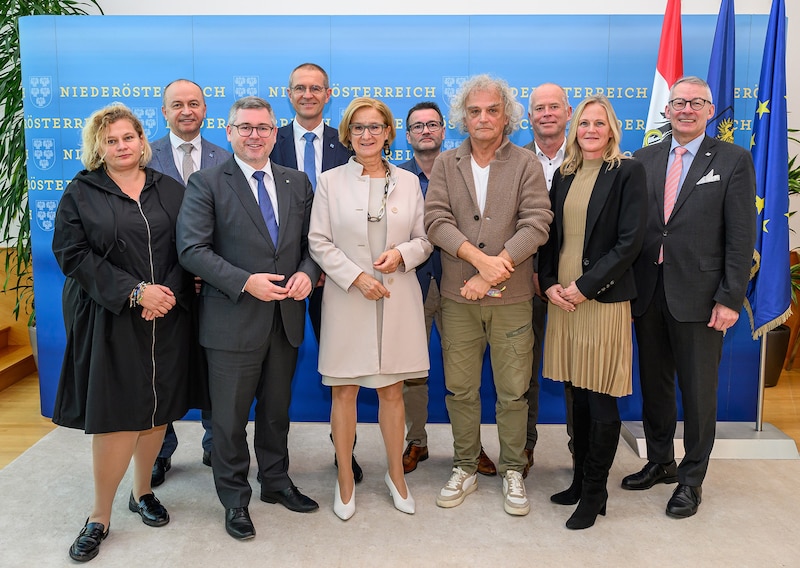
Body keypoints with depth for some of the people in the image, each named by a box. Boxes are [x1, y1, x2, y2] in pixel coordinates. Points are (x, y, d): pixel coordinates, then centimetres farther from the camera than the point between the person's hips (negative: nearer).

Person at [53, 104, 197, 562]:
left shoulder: (170, 191, 10)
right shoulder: (81, 194, 4)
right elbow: (74, 255, -5)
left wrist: (170, 293, -11)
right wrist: (134, 292, -15)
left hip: (167, 318, 3)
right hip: (111, 321, -2)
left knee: (158, 410, 9)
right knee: (117, 416, -3)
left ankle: (143, 492, 30)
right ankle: (100, 518, 13)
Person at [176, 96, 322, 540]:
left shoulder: (297, 183, 9)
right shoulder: (206, 183, -5)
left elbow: (311, 241, 11)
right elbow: (192, 249, -13)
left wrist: (307, 272, -10)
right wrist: (245, 282, -21)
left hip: (286, 319, 4)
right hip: (233, 320, -4)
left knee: (277, 410, 19)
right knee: (230, 416, 8)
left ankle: (276, 482, 38)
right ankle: (235, 499, 27)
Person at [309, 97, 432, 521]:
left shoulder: (408, 182, 7)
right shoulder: (331, 181, 2)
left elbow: (424, 240, 9)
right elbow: (318, 242, -2)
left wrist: (402, 254, -12)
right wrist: (356, 277, -13)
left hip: (397, 299, 1)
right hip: (346, 297, -1)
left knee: (392, 389, 9)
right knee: (344, 390, 5)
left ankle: (396, 474, 27)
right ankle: (345, 479, 21)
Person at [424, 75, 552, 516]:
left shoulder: (527, 165, 2)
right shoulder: (446, 164, 7)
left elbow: (536, 224, -9)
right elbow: (436, 220, -5)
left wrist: (495, 270, -18)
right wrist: (480, 258, -18)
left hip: (511, 298, -1)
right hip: (457, 297, 2)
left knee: (513, 392, 6)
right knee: (459, 389, 10)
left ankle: (512, 472, 24)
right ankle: (465, 468, 27)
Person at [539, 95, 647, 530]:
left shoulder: (627, 172, -4)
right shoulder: (564, 175, 13)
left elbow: (630, 241, -11)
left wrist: (584, 287, -15)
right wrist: (549, 283, -3)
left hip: (603, 299, -5)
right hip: (562, 297, 5)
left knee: (601, 402, 1)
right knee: (577, 396, 13)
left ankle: (594, 493, 16)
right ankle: (579, 481, 26)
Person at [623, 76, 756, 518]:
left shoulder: (733, 160, -1)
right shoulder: (644, 160, 9)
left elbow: (741, 237, -5)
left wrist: (730, 299, -11)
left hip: (697, 296, -3)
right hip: (648, 293, 4)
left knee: (698, 392, 6)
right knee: (654, 384, 15)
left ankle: (691, 479, 23)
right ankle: (660, 462, 33)